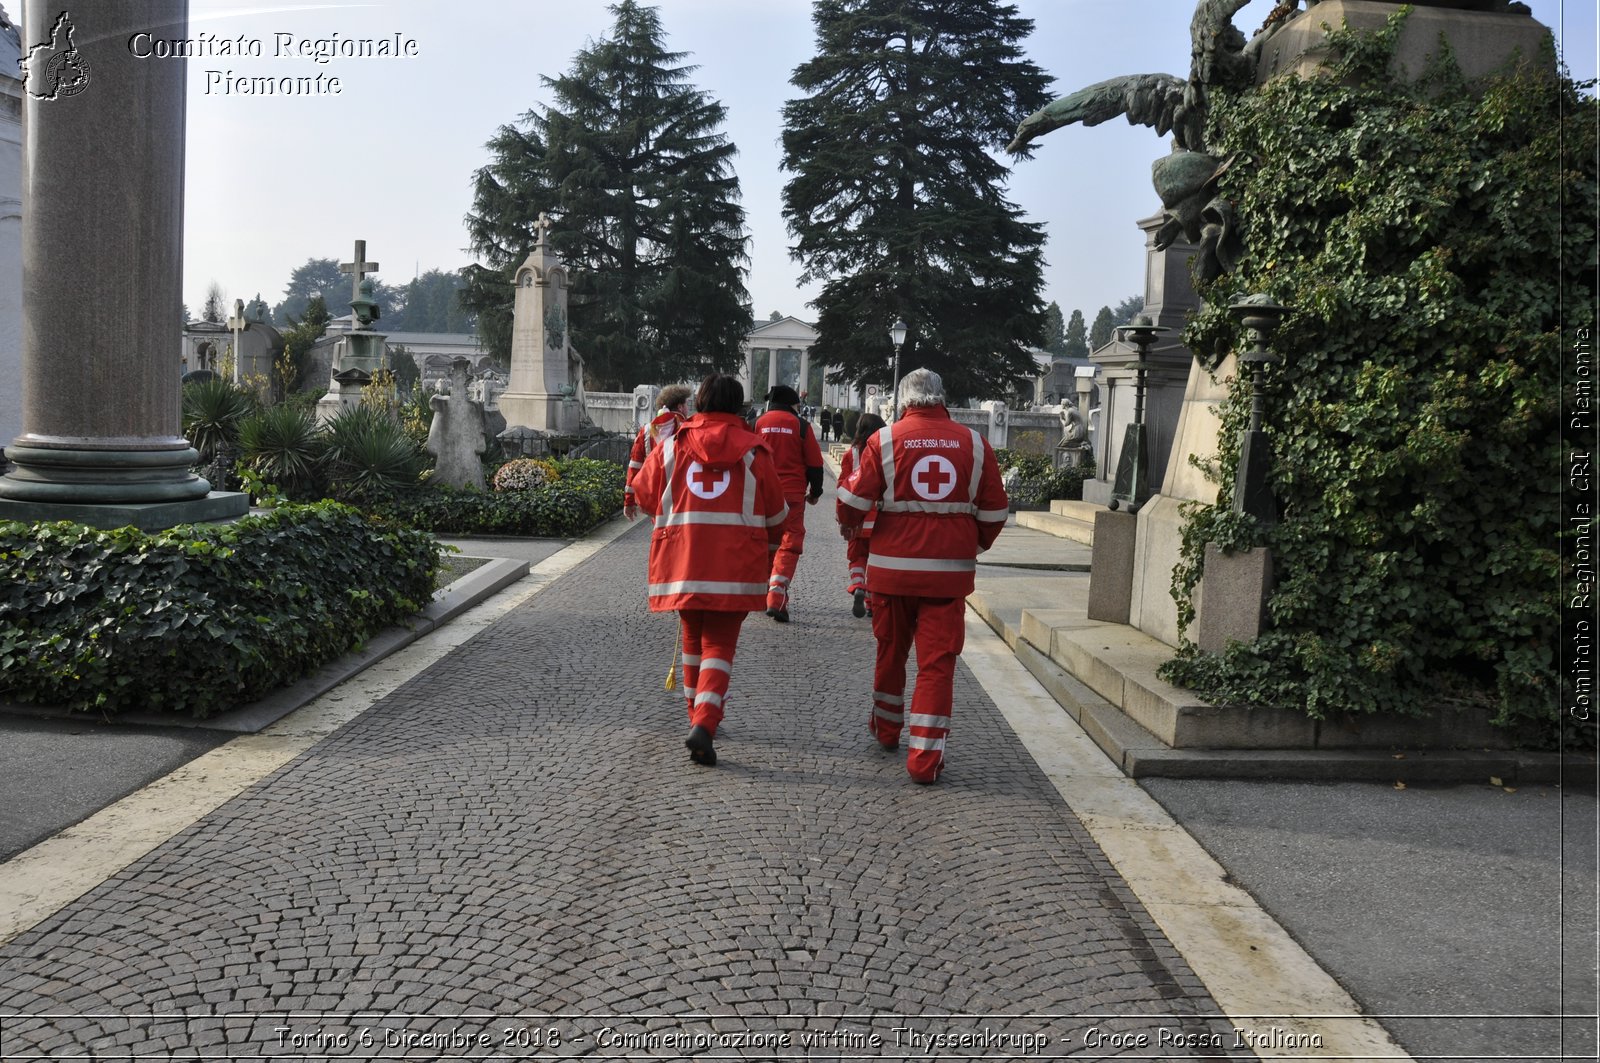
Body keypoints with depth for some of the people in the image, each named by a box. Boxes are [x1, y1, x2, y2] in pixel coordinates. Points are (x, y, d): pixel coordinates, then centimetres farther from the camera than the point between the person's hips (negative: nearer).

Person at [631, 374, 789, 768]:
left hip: (681, 559, 2)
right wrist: (768, 545, 28)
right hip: (735, 566, -2)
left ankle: (698, 715, 31)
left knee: (693, 636, 20)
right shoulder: (753, 451, 2)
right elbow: (776, 513, 8)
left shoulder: (671, 446, 3)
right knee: (720, 643, 2)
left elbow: (644, 494, 15)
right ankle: (704, 724, -16)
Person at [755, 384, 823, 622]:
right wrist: (815, 492, 16)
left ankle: (762, 593, 28)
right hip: (792, 495, -3)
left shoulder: (759, 423, 4)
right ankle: (776, 599, -17)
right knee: (789, 544, -3)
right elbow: (814, 462, 3)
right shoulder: (800, 425, 0)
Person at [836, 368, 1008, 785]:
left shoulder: (884, 439, -4)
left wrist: (849, 525, 17)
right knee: (937, 661, 3)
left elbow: (855, 498, -5)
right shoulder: (975, 444, 2)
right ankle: (924, 758, -2)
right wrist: (977, 545, 24)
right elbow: (994, 511, 6)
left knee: (890, 650, 19)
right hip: (950, 569, 0)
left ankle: (886, 731, 38)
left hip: (893, 567, 0)